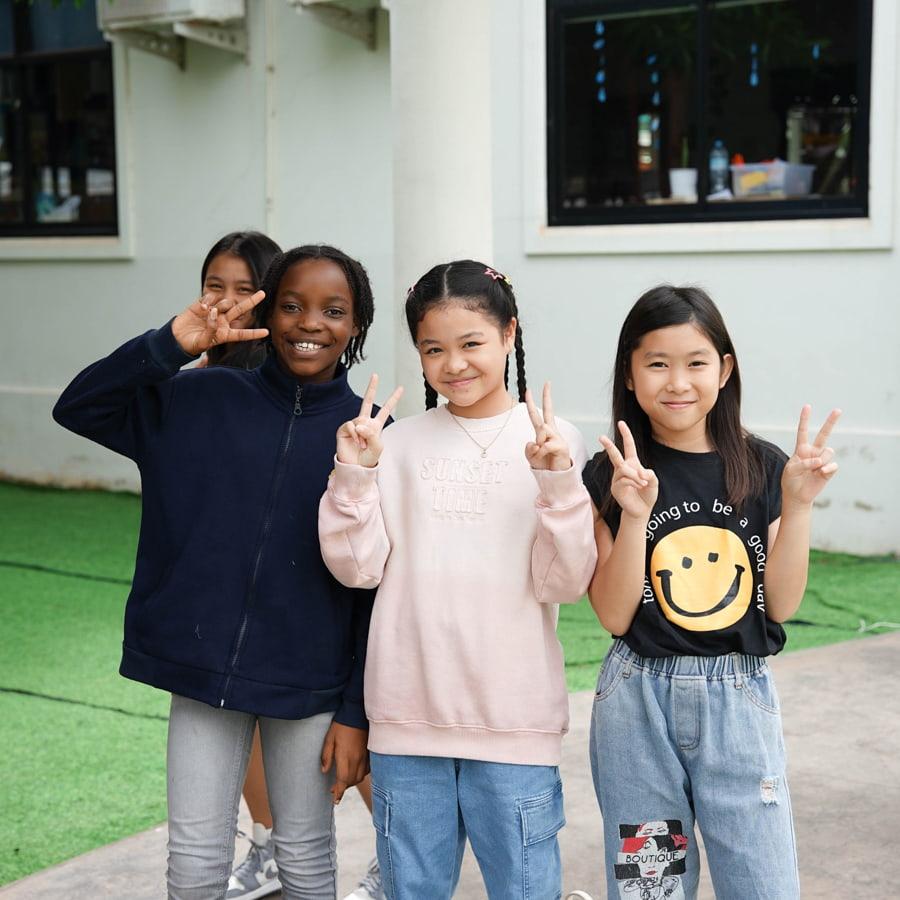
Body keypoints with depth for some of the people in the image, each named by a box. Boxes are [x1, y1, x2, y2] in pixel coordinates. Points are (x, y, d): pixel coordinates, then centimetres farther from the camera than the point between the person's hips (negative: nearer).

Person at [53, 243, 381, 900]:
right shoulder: (206, 401, -1)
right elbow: (78, 408, -5)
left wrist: (357, 712, -5)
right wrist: (171, 346, -18)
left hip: (311, 684, -1)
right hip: (203, 671, 1)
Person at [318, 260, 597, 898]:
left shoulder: (552, 440, -3)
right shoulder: (398, 444, 3)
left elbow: (565, 582, -8)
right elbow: (357, 567, 0)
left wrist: (557, 481, -20)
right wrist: (354, 472, -11)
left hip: (513, 720, -2)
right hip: (407, 714, 3)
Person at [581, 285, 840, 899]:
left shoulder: (761, 468, 1)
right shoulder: (610, 476, -4)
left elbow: (781, 604, 1)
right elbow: (614, 616, -8)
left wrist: (798, 502, -10)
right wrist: (635, 515, -20)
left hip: (739, 699, 1)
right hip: (639, 701, -1)